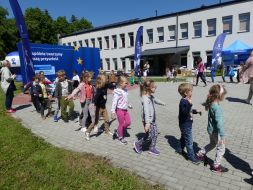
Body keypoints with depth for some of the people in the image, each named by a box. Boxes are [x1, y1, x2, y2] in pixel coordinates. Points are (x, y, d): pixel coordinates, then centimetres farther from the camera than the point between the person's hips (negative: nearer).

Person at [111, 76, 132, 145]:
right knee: (121, 124, 5)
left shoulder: (125, 90, 6)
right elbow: (114, 102, -22)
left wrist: (129, 105, 34)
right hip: (120, 110, -8)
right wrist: (113, 111, -27)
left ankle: (119, 131, 30)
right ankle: (120, 137, 25)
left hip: (125, 110, 8)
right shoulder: (117, 92, -19)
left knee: (128, 122, 8)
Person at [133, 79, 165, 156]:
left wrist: (162, 103, 48)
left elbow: (155, 100, 29)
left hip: (152, 119, 9)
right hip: (148, 120, -9)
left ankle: (152, 148, 29)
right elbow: (146, 111, -33)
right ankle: (138, 144, 23)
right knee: (149, 136, 1)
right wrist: (147, 123, -39)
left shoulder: (151, 96, 5)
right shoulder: (145, 98, -25)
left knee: (155, 134, 13)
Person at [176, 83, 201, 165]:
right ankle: (191, 156, 13)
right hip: (185, 125, -10)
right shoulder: (183, 102, -25)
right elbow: (185, 112, -37)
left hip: (187, 124, 10)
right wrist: (189, 104, -46)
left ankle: (180, 149, 42)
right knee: (189, 141, 0)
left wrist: (195, 111, 12)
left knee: (184, 137, 25)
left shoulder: (186, 101, 7)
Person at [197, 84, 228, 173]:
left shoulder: (211, 104, -2)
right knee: (221, 148, 11)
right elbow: (219, 122, -30)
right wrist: (222, 135, -27)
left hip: (211, 129, 8)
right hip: (216, 131, -8)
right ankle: (216, 166, 23)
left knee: (212, 144, 29)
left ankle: (200, 153, 40)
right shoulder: (217, 107, -29)